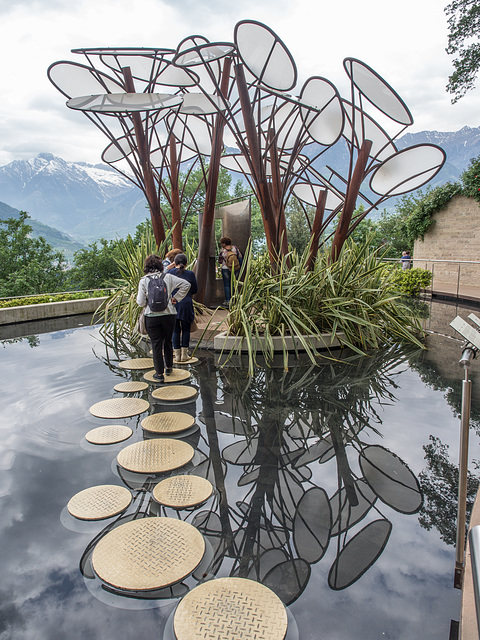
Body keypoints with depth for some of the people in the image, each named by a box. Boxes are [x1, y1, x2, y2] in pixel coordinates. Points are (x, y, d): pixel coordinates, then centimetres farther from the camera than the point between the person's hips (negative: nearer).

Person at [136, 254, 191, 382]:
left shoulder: (143, 281, -6)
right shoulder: (168, 277, -2)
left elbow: (141, 302, -9)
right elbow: (186, 284, -2)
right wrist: (175, 298, 3)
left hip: (152, 317, -2)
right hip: (169, 314, 2)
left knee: (156, 344, 6)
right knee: (168, 342, 19)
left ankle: (159, 373, 10)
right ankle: (168, 367, 34)